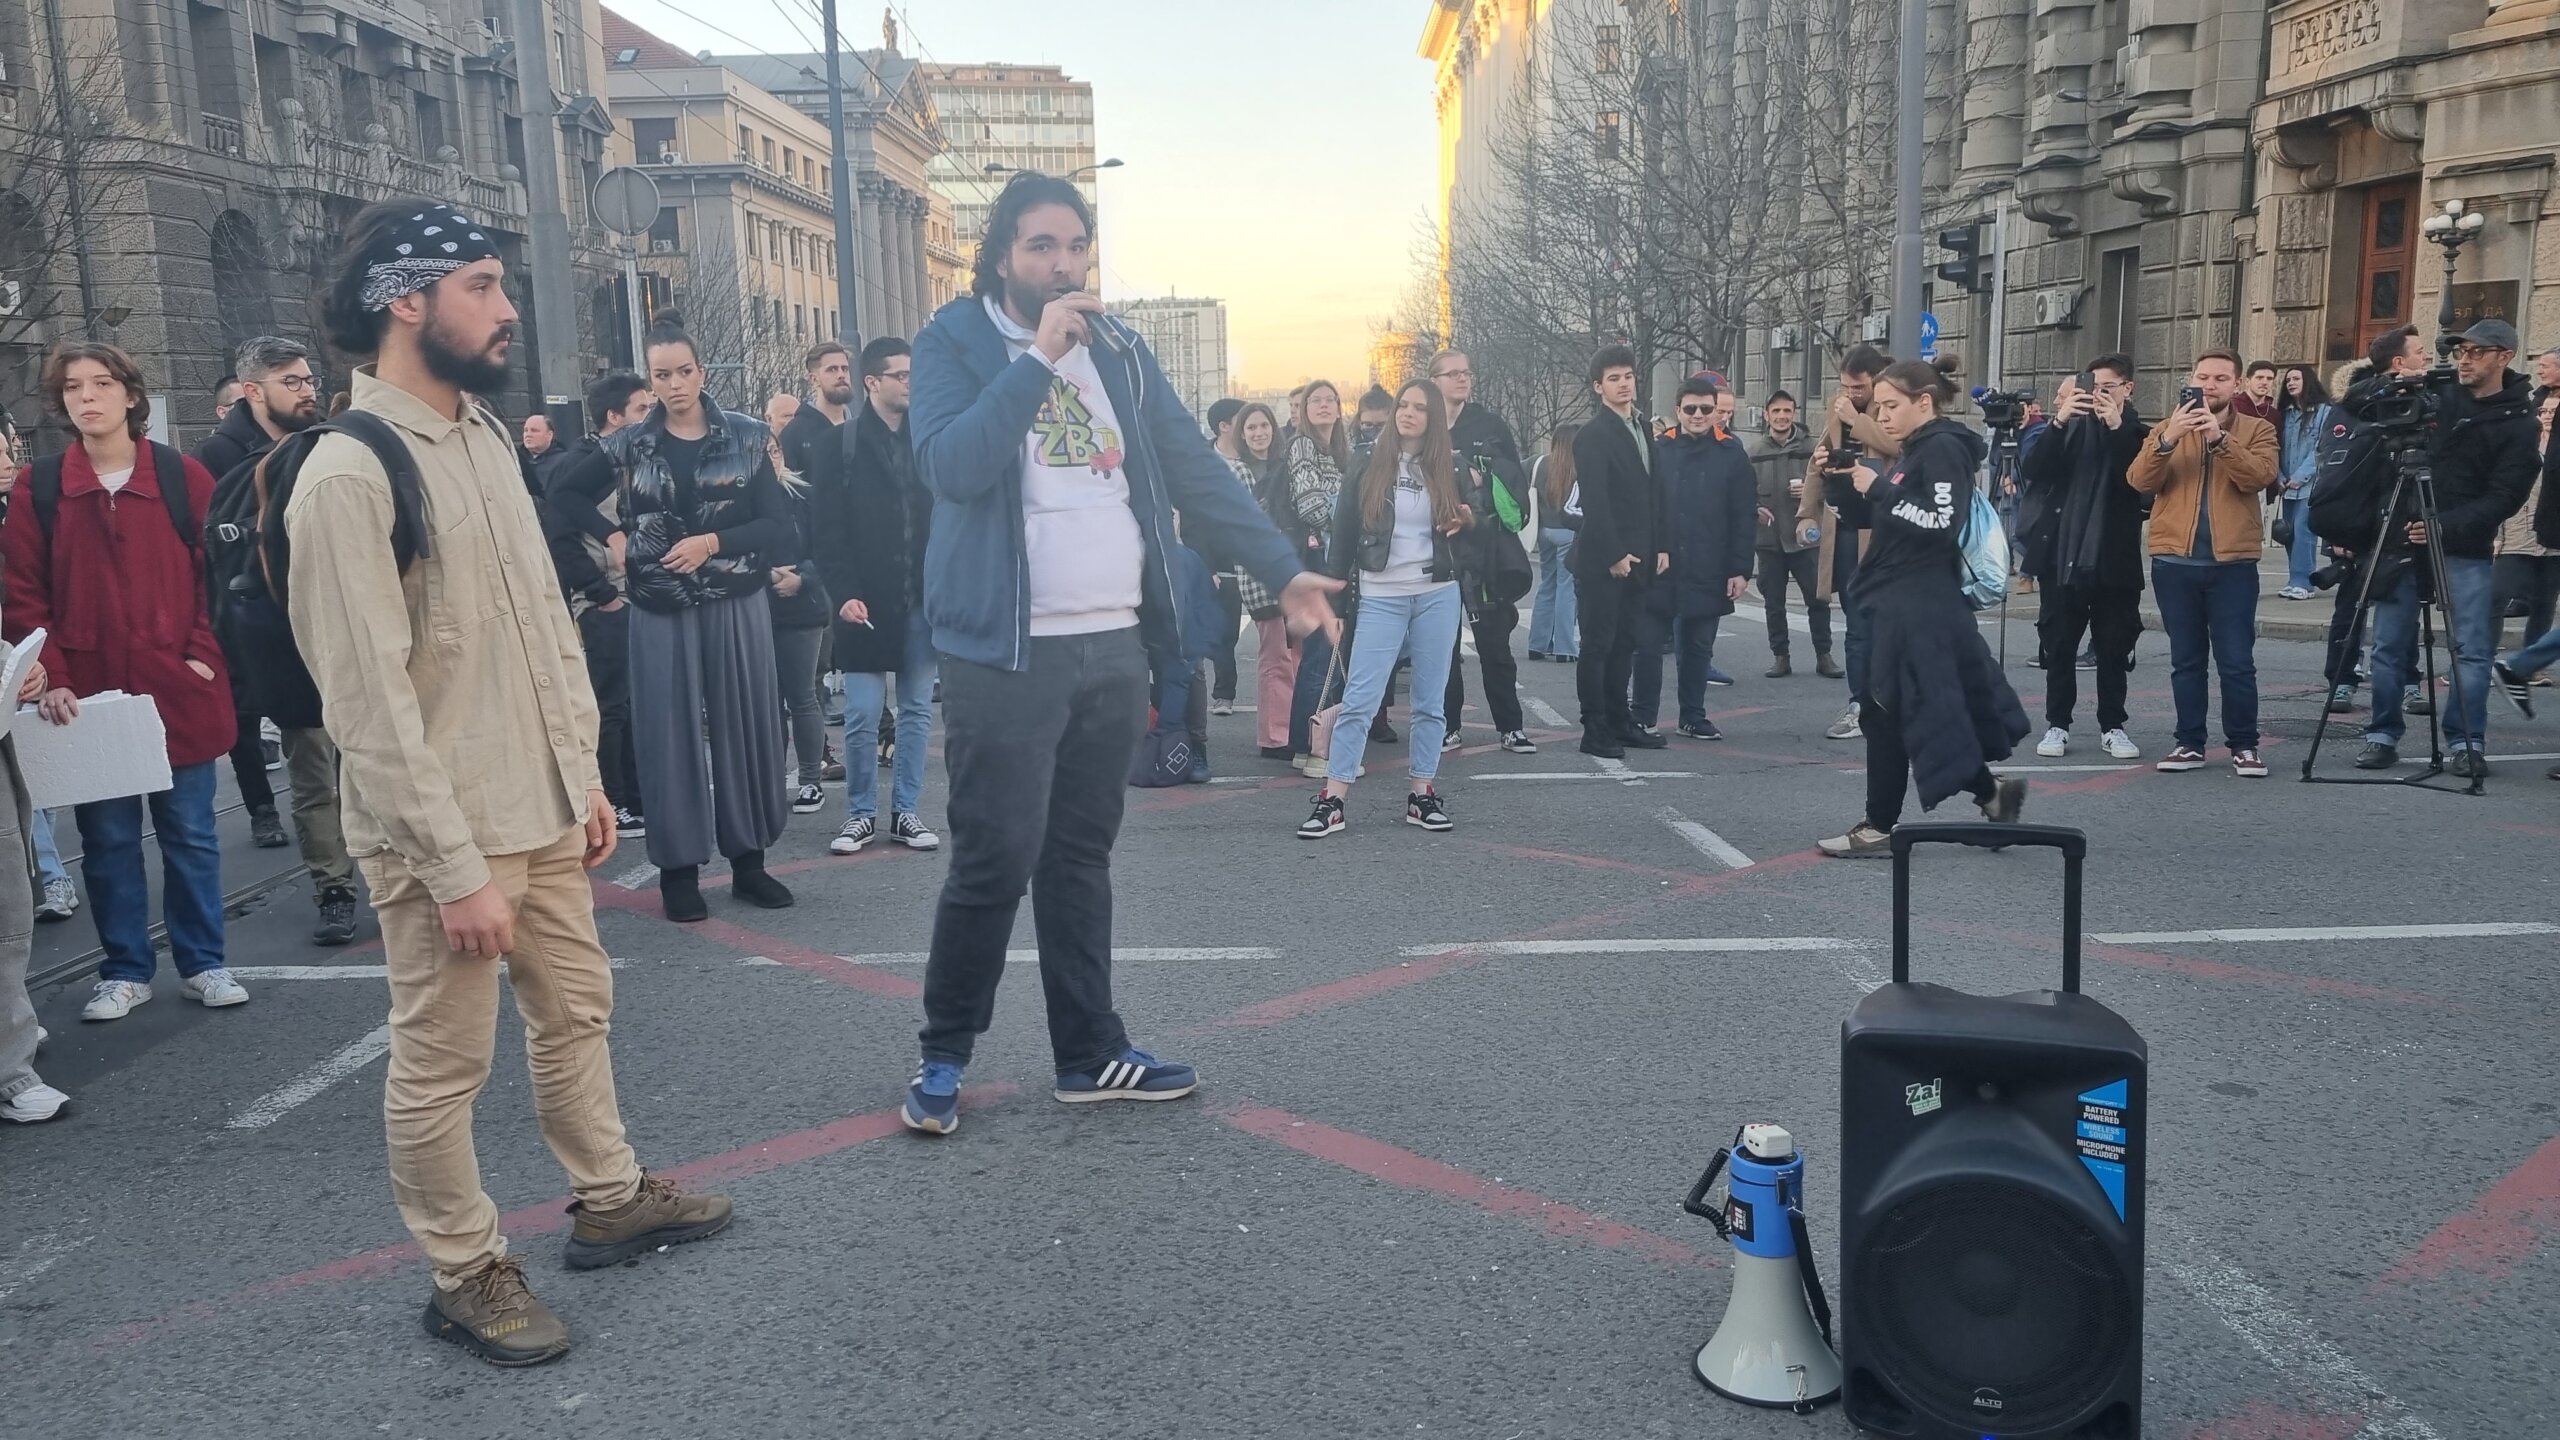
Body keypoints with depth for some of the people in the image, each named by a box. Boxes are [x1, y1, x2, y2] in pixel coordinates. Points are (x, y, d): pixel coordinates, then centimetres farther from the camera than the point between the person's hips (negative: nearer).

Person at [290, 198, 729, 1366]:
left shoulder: (485, 438, 8)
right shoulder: (349, 476, -18)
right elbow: (372, 698, -20)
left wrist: (585, 774, 13)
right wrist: (457, 867, -19)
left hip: (542, 806, 8)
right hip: (442, 833, -8)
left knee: (576, 1009, 19)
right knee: (441, 1064, 6)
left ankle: (608, 1200, 36)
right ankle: (464, 1273, 22)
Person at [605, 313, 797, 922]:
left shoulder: (745, 436, 1)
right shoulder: (630, 443, 3)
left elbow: (777, 525, -3)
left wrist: (713, 542, -14)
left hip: (736, 605, 0)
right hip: (662, 610, 0)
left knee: (745, 726, 4)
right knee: (669, 733, 1)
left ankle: (748, 859, 16)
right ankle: (679, 868, 10)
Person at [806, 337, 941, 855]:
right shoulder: (839, 444, -1)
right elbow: (829, 530, -5)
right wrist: (844, 593, -14)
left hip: (921, 599, 3)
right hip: (867, 602, -3)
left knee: (917, 710, 8)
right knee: (862, 715, 0)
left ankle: (907, 811, 18)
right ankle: (861, 813, 14)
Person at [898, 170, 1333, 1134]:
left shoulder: (1119, 350, 13)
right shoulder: (955, 342, -3)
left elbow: (1195, 470, 12)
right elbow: (949, 465, -19)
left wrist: (1282, 570, 7)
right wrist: (1038, 358, -20)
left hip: (1115, 645, 5)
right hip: (1007, 651, -5)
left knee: (1081, 857, 13)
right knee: (995, 862, -4)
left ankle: (1090, 1053, 22)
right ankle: (943, 1056, 14)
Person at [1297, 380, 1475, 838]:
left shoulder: (1450, 468, 6)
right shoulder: (1368, 466, 2)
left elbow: (1478, 519, 16)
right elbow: (1344, 531, 1)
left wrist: (1470, 519, -8)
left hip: (1438, 595, 2)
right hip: (1380, 598, -2)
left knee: (1430, 700, 6)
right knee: (1359, 699, -6)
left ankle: (1422, 794, 14)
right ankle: (1331, 801, -5)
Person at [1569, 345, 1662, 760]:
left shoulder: (1642, 430, 16)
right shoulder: (1593, 435, -9)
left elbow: (1653, 493, 18)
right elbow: (1594, 501, -15)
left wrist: (1661, 547, 11)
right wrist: (1614, 555, -18)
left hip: (1637, 558, 8)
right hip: (1602, 559, -8)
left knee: (1624, 644, 12)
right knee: (1598, 644, -2)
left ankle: (1618, 721, 19)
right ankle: (1594, 730, 2)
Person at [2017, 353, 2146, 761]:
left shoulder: (2138, 431, 4)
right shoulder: (2072, 425, 6)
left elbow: (2141, 480, -12)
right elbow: (2031, 470, -6)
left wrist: (2117, 426, -18)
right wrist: (2059, 422, -18)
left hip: (2114, 559, -1)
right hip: (2061, 555, 1)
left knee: (2113, 647, 6)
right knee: (2058, 644, 5)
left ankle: (2112, 726, 15)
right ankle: (2057, 725, 13)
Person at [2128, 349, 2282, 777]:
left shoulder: (2257, 430, 7)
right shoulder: (2166, 429, 11)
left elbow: (2260, 476, -13)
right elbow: (2139, 481, -4)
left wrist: (2220, 439, -24)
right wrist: (2168, 440, -20)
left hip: (2233, 561, -2)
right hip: (2174, 560, 2)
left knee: (2237, 661, -1)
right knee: (2186, 660, 8)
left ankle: (2243, 745, 8)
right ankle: (2189, 743, 14)